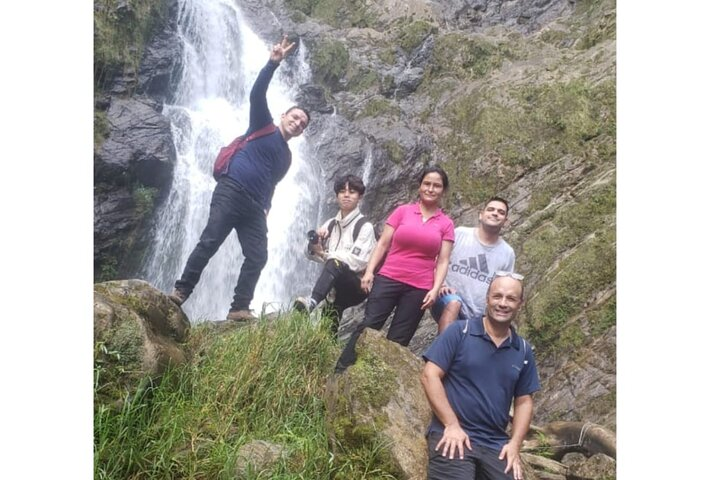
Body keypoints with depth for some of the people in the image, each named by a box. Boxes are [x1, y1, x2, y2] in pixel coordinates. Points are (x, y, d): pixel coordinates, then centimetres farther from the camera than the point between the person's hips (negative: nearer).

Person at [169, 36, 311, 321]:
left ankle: (239, 309, -2)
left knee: (257, 257, -5)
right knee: (209, 242, -15)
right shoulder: (263, 125, 13)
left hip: (254, 206, 6)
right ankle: (181, 291, -8)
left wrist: (265, 207, 13)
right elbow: (257, 95, -3)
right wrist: (274, 63, -13)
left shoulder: (286, 157, 27)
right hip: (230, 192, -6)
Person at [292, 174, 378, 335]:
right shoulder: (330, 223, 12)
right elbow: (311, 253, 12)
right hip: (334, 287, 6)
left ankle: (312, 302, -54)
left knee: (334, 263, -35)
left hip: (356, 286, -6)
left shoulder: (365, 226, -6)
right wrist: (315, 242, -12)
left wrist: (324, 254, -11)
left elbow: (357, 261, -16)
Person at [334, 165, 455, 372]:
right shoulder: (402, 211, 5)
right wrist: (369, 271, -6)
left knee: (398, 340, 5)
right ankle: (339, 372, 1)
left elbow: (443, 261, 3)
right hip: (388, 279, -1)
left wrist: (435, 289, -8)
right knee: (368, 326, -5)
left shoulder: (446, 224, 7)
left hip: (419, 288, 1)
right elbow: (383, 244, 4)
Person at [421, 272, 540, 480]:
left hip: (496, 444, 4)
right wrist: (452, 425, -12)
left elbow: (524, 401, 14)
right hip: (453, 434, -4)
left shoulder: (524, 351, 9)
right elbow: (430, 376, -8)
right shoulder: (460, 331, -3)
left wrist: (515, 444, 2)